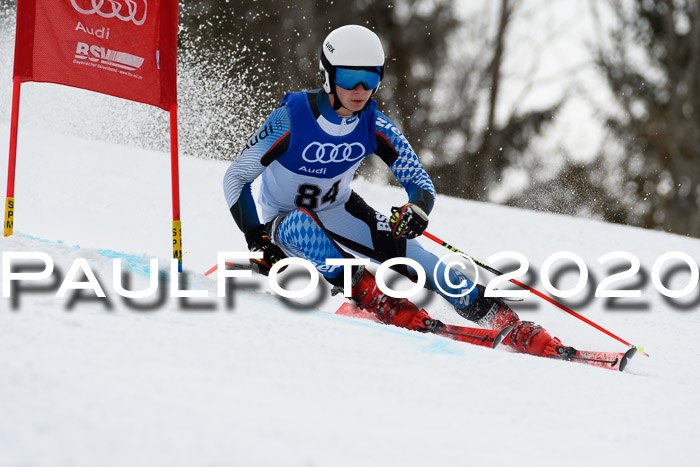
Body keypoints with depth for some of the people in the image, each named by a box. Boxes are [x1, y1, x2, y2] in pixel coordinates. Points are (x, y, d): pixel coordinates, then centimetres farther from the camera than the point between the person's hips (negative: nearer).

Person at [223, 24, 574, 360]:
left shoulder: (376, 128, -14)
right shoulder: (290, 120, -26)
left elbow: (421, 183, -10)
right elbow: (236, 178, -19)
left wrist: (416, 209, -34)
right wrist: (259, 240, -28)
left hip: (337, 213, 3)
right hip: (283, 219, -2)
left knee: (402, 249, -19)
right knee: (301, 226, -40)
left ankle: (516, 331, -20)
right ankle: (377, 301, -41)